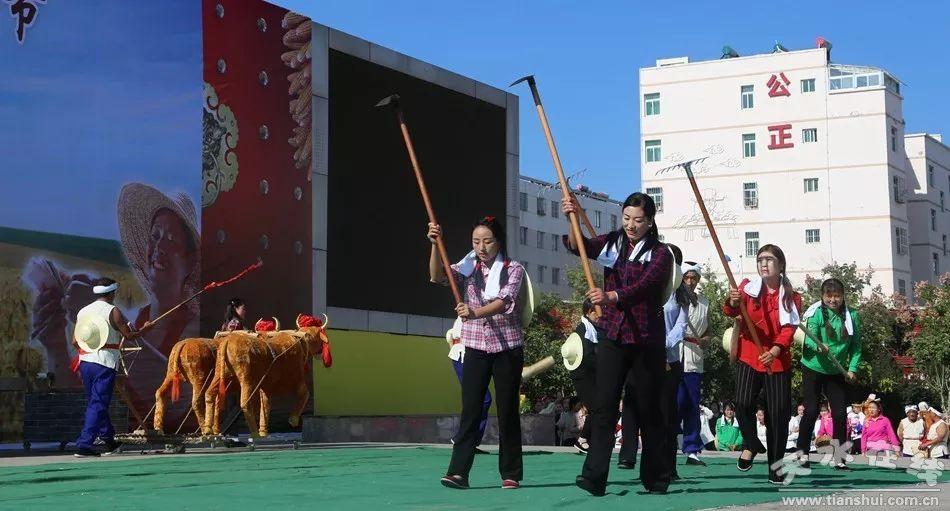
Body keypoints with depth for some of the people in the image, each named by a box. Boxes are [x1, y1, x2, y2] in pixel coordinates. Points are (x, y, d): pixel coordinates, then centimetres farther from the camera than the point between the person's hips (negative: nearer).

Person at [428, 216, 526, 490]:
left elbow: (504, 301, -20)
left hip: (507, 347, -2)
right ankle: (458, 471, -8)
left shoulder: (514, 269, -3)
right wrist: (435, 245, -25)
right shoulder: (468, 268, 6)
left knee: (507, 410, 2)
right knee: (470, 410, -5)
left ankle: (511, 473, 10)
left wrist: (476, 313, -38)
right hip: (476, 347, 2)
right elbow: (438, 276, -11)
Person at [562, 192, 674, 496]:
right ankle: (594, 477, -11)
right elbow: (579, 246, -5)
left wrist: (610, 296, -38)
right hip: (613, 337, 3)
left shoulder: (660, 254, -4)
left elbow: (644, 285, -22)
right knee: (603, 406, -7)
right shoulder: (613, 243, 9)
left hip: (647, 341, -3)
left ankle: (656, 479, 17)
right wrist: (573, 220, -24)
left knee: (648, 410, 5)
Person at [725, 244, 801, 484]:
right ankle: (750, 444, 7)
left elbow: (788, 329, -8)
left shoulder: (791, 297, 4)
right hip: (748, 357, 0)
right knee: (743, 403, -19)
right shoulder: (748, 287, 4)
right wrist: (733, 303, -36)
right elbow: (731, 312, -11)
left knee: (778, 413, 0)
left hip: (777, 360, 1)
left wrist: (775, 351, -25)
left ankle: (775, 467, 12)